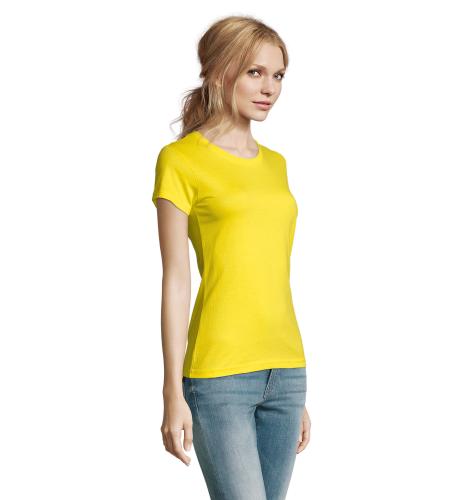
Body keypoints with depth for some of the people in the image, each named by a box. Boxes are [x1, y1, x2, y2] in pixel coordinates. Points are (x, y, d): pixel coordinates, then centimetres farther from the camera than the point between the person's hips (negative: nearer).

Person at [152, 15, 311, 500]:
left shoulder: (275, 164, 14)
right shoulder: (181, 160, -3)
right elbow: (175, 281, -6)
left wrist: (297, 393, 16)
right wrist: (173, 393, -9)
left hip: (285, 372, 6)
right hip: (219, 376, -6)